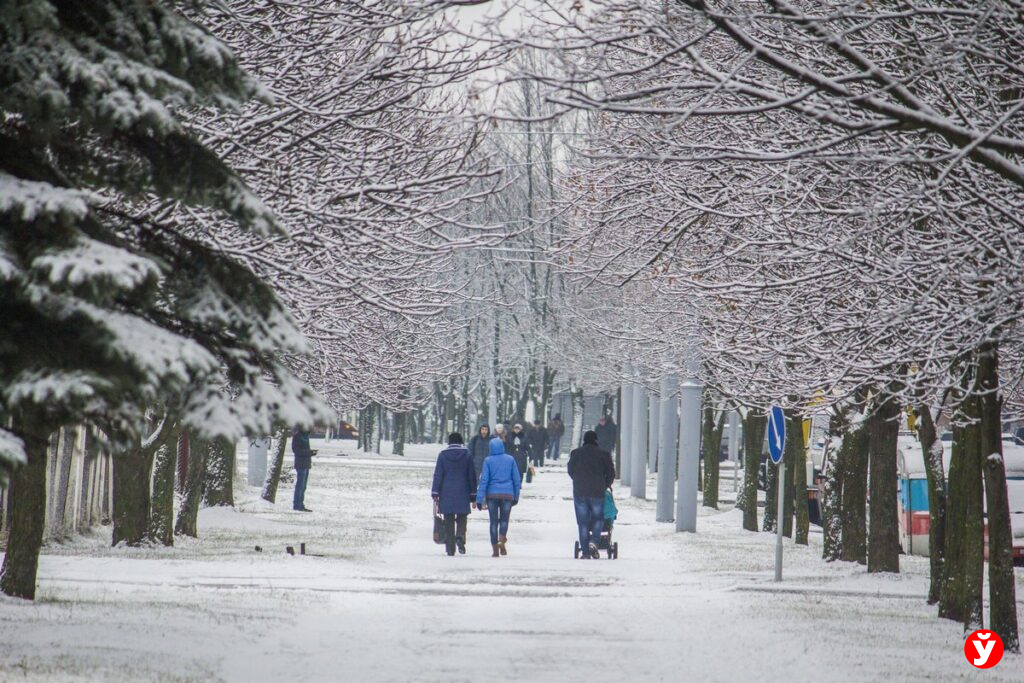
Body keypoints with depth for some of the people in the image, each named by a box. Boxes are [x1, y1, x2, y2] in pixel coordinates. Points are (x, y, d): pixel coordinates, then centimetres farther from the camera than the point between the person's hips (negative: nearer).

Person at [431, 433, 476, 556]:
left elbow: (438, 475, -1)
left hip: (446, 492, 0)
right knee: (462, 518, 7)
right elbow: (472, 475, 4)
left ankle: (450, 548, 6)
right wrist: (473, 493, 11)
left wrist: (435, 493, 0)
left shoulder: (443, 455, 1)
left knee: (448, 521, 6)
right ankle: (460, 537, -22)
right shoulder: (467, 455, 2)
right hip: (462, 493, 0)